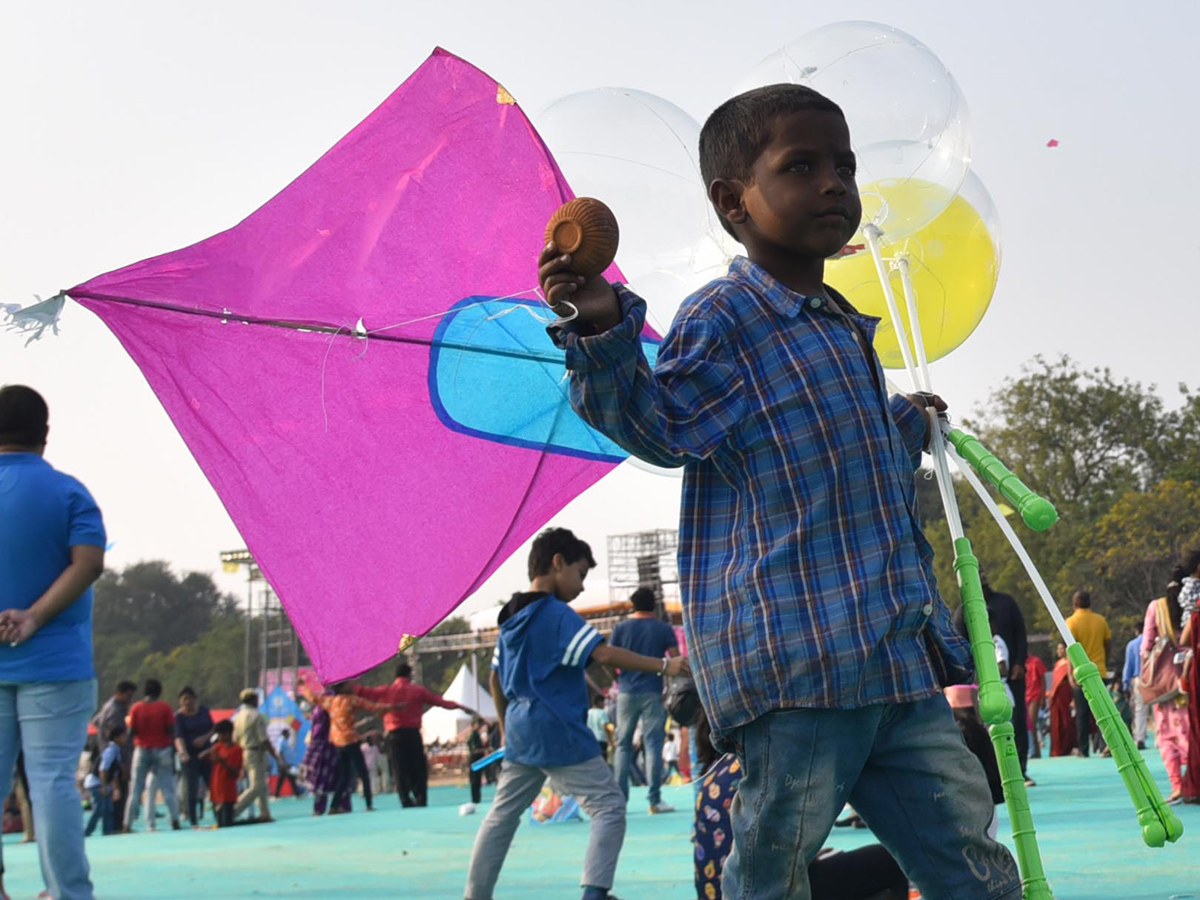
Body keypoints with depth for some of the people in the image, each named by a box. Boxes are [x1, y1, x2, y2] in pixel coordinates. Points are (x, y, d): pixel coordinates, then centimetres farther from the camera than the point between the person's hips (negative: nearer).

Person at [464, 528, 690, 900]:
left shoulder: (512, 617, 12)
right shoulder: (558, 615, -12)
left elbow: (496, 680, 18)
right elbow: (606, 654, -23)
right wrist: (664, 665, -22)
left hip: (521, 732, 8)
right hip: (559, 734, -8)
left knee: (502, 815, 15)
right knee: (609, 806, -4)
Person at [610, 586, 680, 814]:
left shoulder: (621, 628, 4)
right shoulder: (664, 629, 2)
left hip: (627, 692, 1)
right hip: (654, 692, -1)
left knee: (623, 744, 10)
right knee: (653, 743, -2)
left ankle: (620, 798, 7)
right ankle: (654, 799, -6)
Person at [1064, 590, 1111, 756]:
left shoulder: (1071, 622, -7)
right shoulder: (1100, 620, 4)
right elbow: (1108, 643, 9)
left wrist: (1071, 673, -12)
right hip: (1100, 671, 3)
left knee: (1082, 713, 4)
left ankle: (1083, 749, 8)